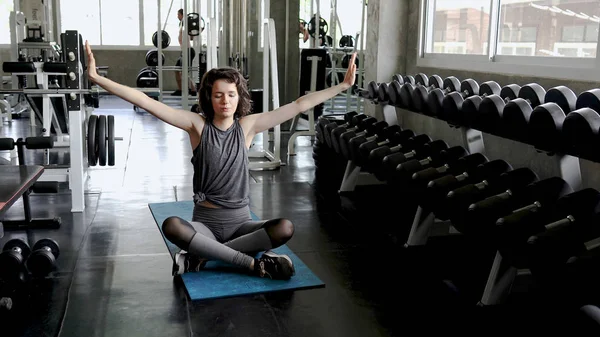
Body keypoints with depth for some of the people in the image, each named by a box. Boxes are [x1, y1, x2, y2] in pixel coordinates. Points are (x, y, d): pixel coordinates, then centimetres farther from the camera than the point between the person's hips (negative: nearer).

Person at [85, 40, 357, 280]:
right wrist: (97, 78, -20)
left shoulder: (248, 125, -2)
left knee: (285, 229, -26)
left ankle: (200, 256, -19)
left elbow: (299, 105, -3)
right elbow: (145, 102, -13)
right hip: (205, 220, -1)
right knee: (171, 226, -34)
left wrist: (344, 85, -4)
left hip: (240, 221, 2)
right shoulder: (197, 124, -6)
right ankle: (252, 263, -25)